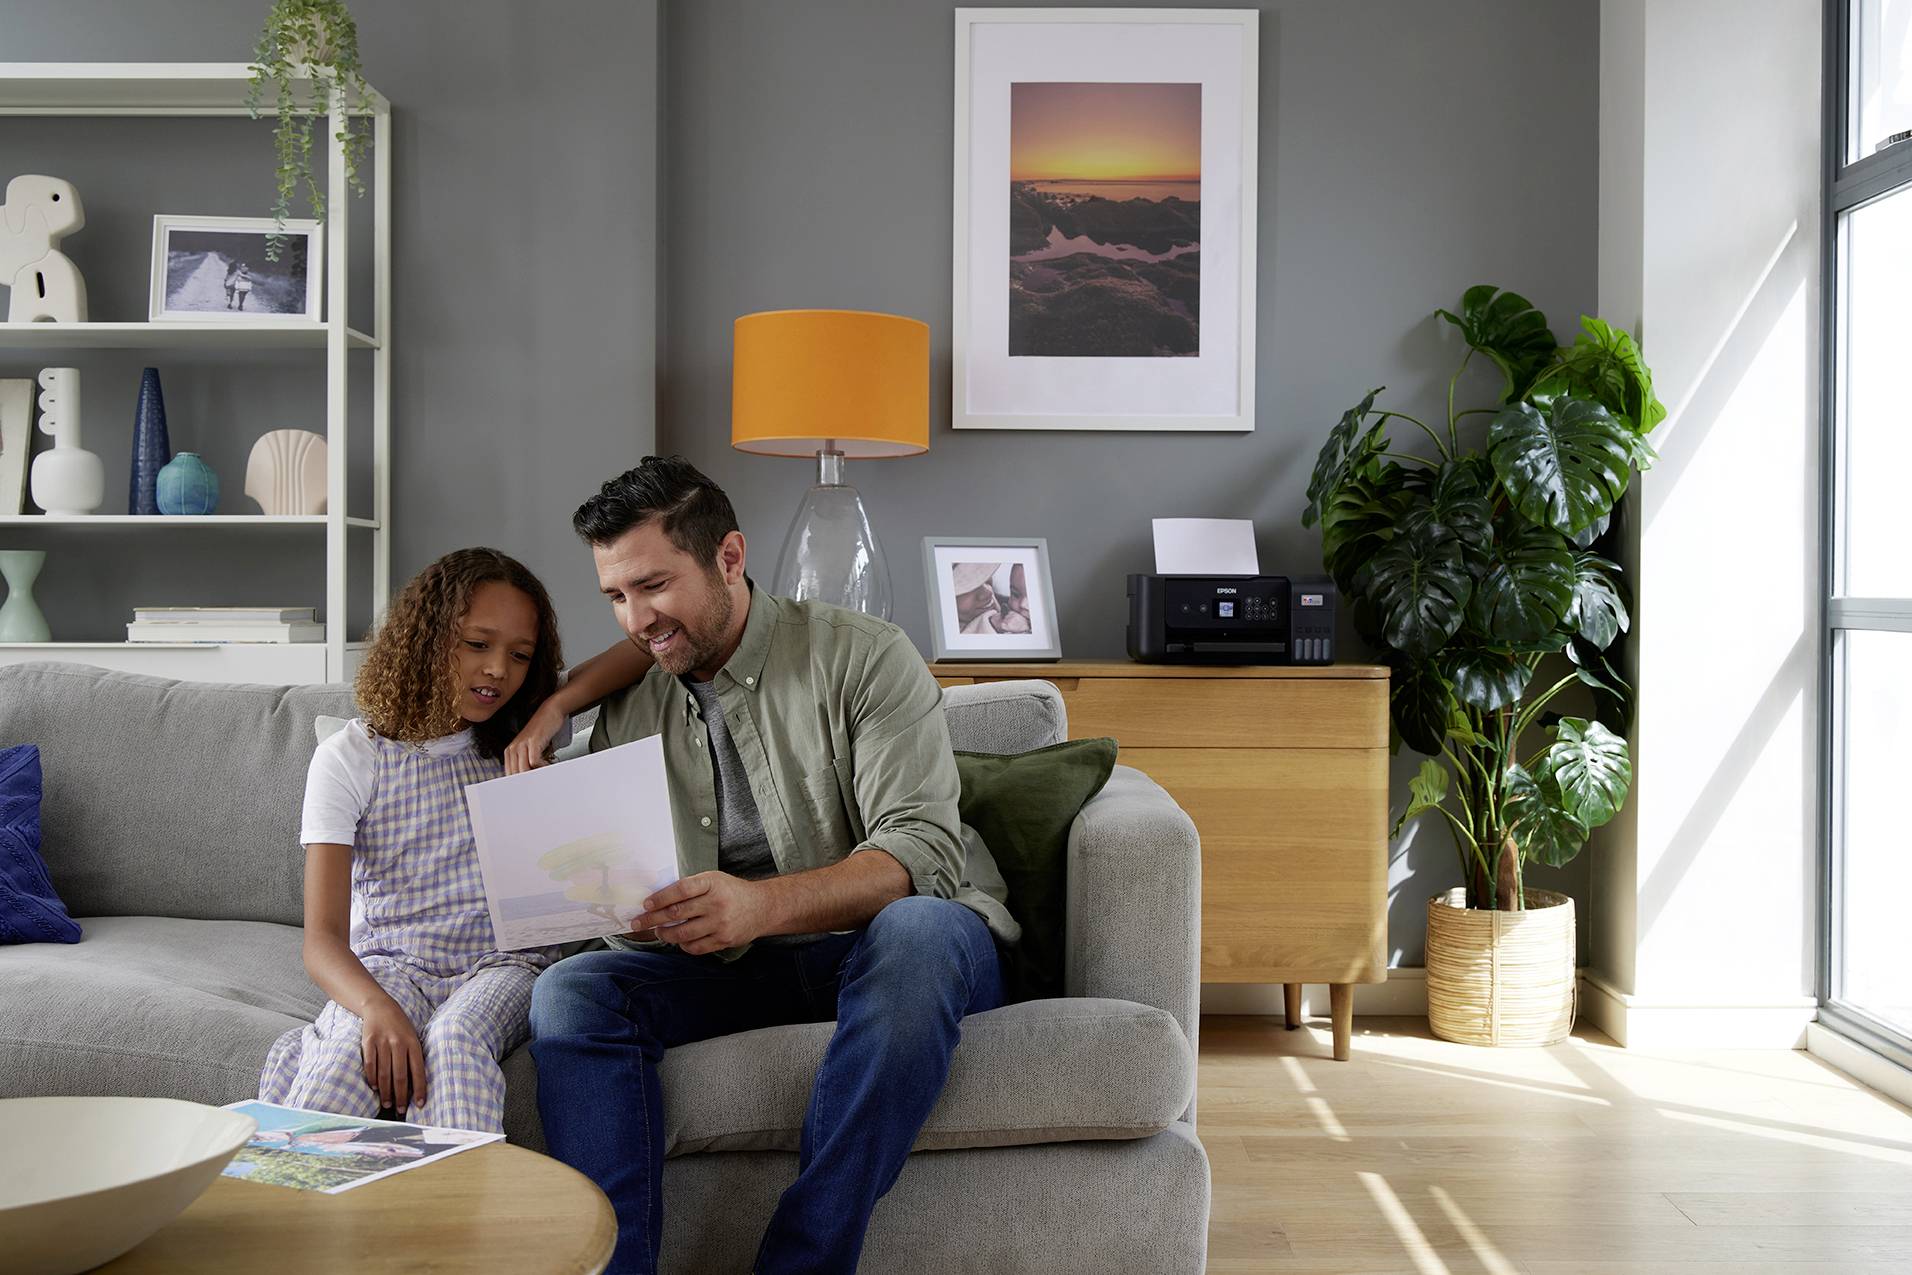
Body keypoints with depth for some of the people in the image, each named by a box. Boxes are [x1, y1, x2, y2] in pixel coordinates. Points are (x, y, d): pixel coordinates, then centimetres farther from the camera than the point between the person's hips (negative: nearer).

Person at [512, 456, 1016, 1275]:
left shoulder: (861, 656, -6)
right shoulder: (629, 711, 10)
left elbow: (923, 849, -18)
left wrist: (764, 905, -35)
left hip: (877, 949, -4)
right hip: (733, 970, 4)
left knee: (915, 928, -38)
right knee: (570, 991, -20)